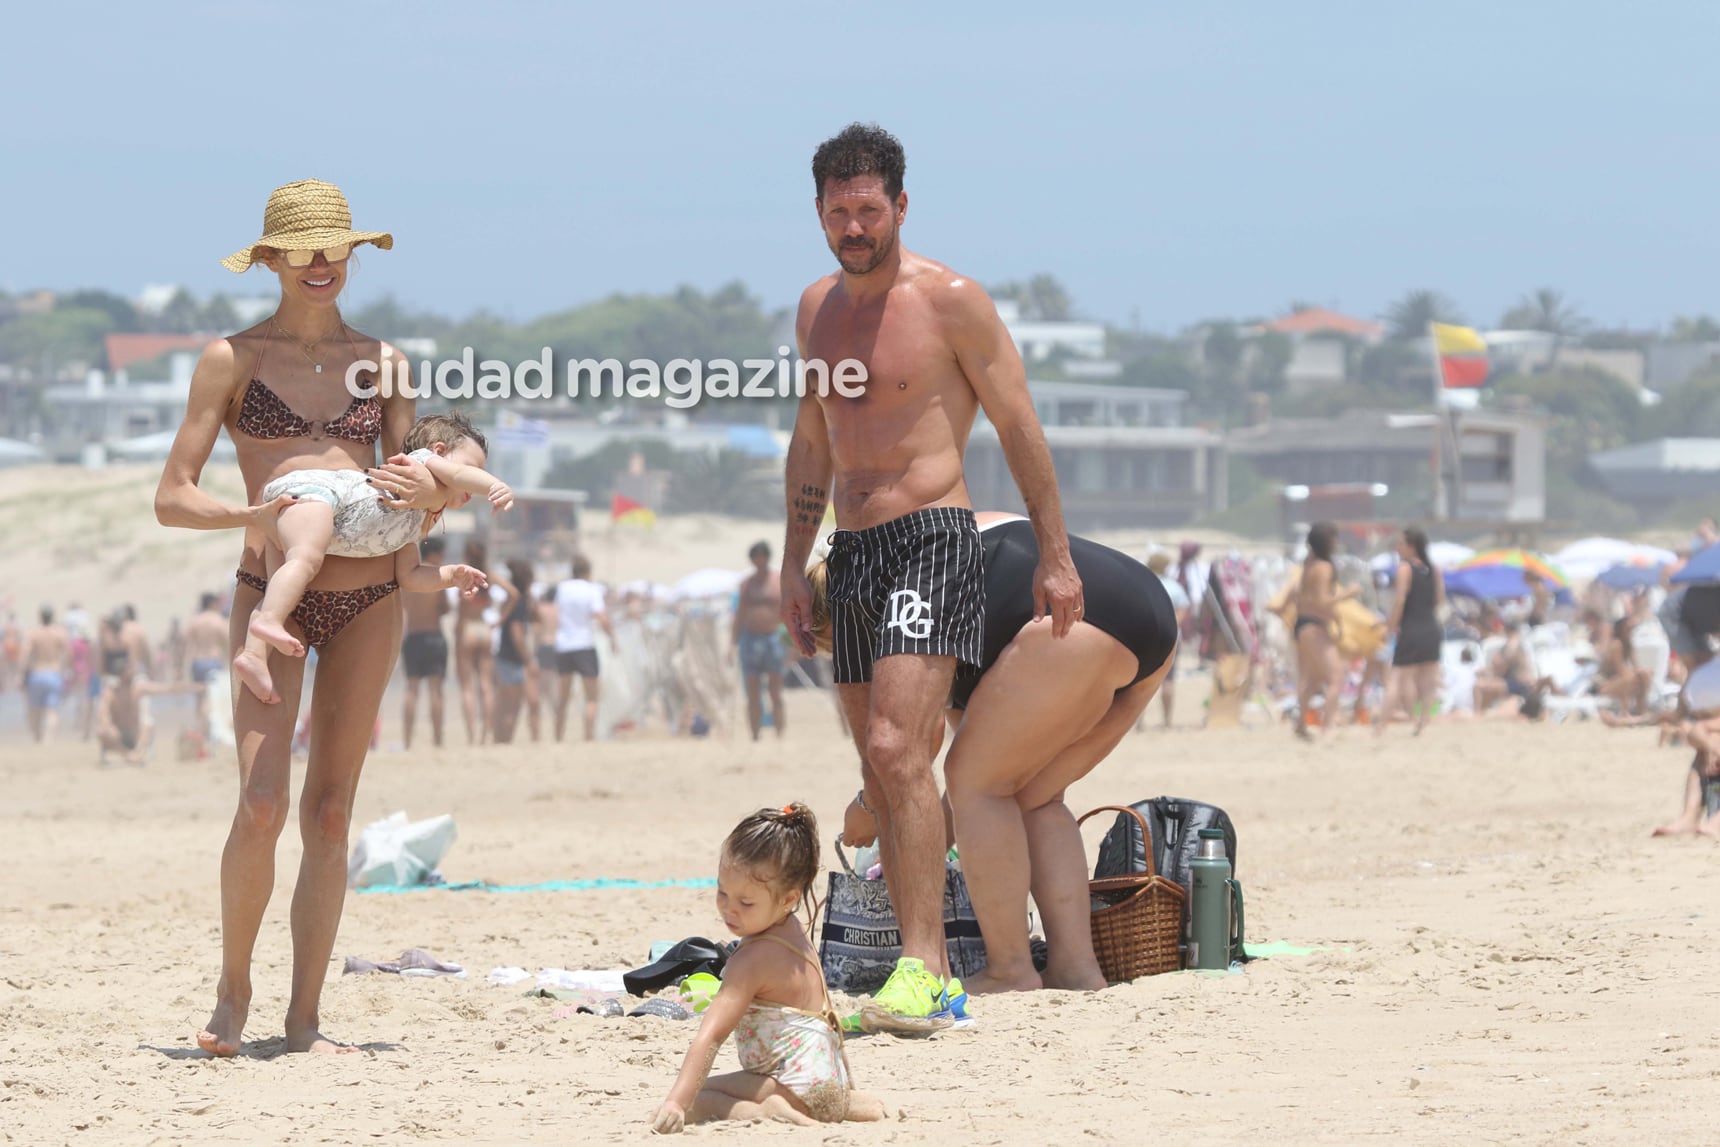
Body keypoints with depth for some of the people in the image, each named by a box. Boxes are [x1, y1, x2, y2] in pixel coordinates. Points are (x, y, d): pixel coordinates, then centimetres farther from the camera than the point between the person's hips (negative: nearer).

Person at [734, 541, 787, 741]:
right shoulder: (747, 583, 11)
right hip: (750, 640, 3)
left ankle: (780, 738, -5)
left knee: (776, 694, -5)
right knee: (753, 696, 2)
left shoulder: (780, 581, 2)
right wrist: (733, 641, 6)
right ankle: (755, 740, 6)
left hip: (773, 638, -3)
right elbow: (740, 613, 13)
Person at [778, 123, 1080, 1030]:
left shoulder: (949, 301, -7)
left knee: (897, 750, -21)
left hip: (931, 540, -7)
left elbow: (1019, 427, -4)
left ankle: (922, 967, -24)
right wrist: (794, 564, 19)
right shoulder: (817, 309, 14)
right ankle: (927, 974, 10)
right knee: (883, 774, 6)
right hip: (852, 551, 7)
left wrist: (1055, 557, -5)